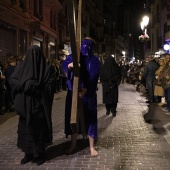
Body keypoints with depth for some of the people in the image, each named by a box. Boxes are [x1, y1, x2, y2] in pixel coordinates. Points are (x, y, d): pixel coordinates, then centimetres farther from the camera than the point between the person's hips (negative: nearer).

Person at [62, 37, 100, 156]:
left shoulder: (95, 60, 1)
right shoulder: (73, 56, 5)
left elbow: (93, 76, -15)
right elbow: (64, 64, -17)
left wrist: (85, 89, -31)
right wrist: (70, 65, -41)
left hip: (88, 94, -1)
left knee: (89, 118, 3)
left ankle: (92, 147, 15)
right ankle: (73, 145, 23)